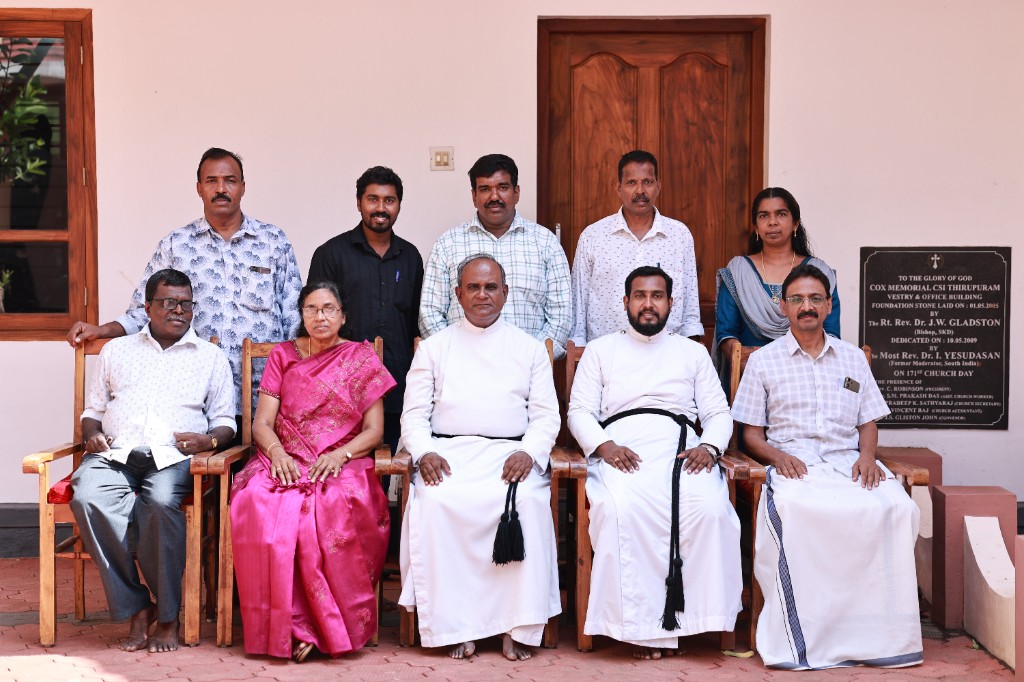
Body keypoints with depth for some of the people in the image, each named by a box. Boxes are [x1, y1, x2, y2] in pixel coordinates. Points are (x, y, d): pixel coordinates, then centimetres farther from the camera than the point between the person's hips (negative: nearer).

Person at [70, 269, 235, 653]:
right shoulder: (116, 350, 26)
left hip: (172, 457, -2)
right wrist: (92, 433, 3)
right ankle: (136, 608, -24)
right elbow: (92, 410, 26)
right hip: (114, 453, 2)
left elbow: (225, 422, 16)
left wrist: (208, 440, -6)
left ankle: (167, 615, -22)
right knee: (87, 497, -34)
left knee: (160, 502, -37)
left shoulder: (211, 357, 21)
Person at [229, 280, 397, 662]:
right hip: (286, 464, 2)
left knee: (337, 507, -38)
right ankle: (294, 627, -26)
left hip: (343, 465, -1)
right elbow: (261, 423, 9)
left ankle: (333, 625, -22)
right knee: (257, 505, -34)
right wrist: (277, 452, -12)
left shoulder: (361, 358, 12)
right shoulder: (282, 357, 17)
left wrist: (340, 455, -14)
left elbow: (373, 431, 5)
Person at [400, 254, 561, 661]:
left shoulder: (530, 349, 18)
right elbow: (414, 413, 11)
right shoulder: (433, 348, 18)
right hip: (448, 452, 0)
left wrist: (528, 452, -11)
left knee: (528, 502, -33)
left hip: (511, 453, 0)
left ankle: (519, 625, -26)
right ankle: (454, 623, -25)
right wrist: (424, 452, -10)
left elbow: (546, 414, 10)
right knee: (436, 501, -32)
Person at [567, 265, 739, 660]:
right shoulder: (600, 350, 22)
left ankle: (705, 615, -23)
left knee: (710, 507, -33)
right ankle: (641, 625, -29)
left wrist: (709, 447, -5)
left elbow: (719, 413, 18)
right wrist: (604, 445, -9)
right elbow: (579, 411, 12)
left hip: (681, 448, 1)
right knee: (622, 509, -36)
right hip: (622, 450, -1)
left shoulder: (692, 352, 26)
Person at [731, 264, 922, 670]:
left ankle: (881, 633, -26)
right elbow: (751, 434, 12)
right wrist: (778, 456, -10)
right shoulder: (763, 361, 15)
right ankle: (802, 639, -34)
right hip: (793, 464, -2)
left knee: (896, 507, -33)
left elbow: (868, 422, 20)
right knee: (790, 510, -40)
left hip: (847, 459, 2)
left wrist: (867, 456, -2)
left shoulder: (852, 358, 23)